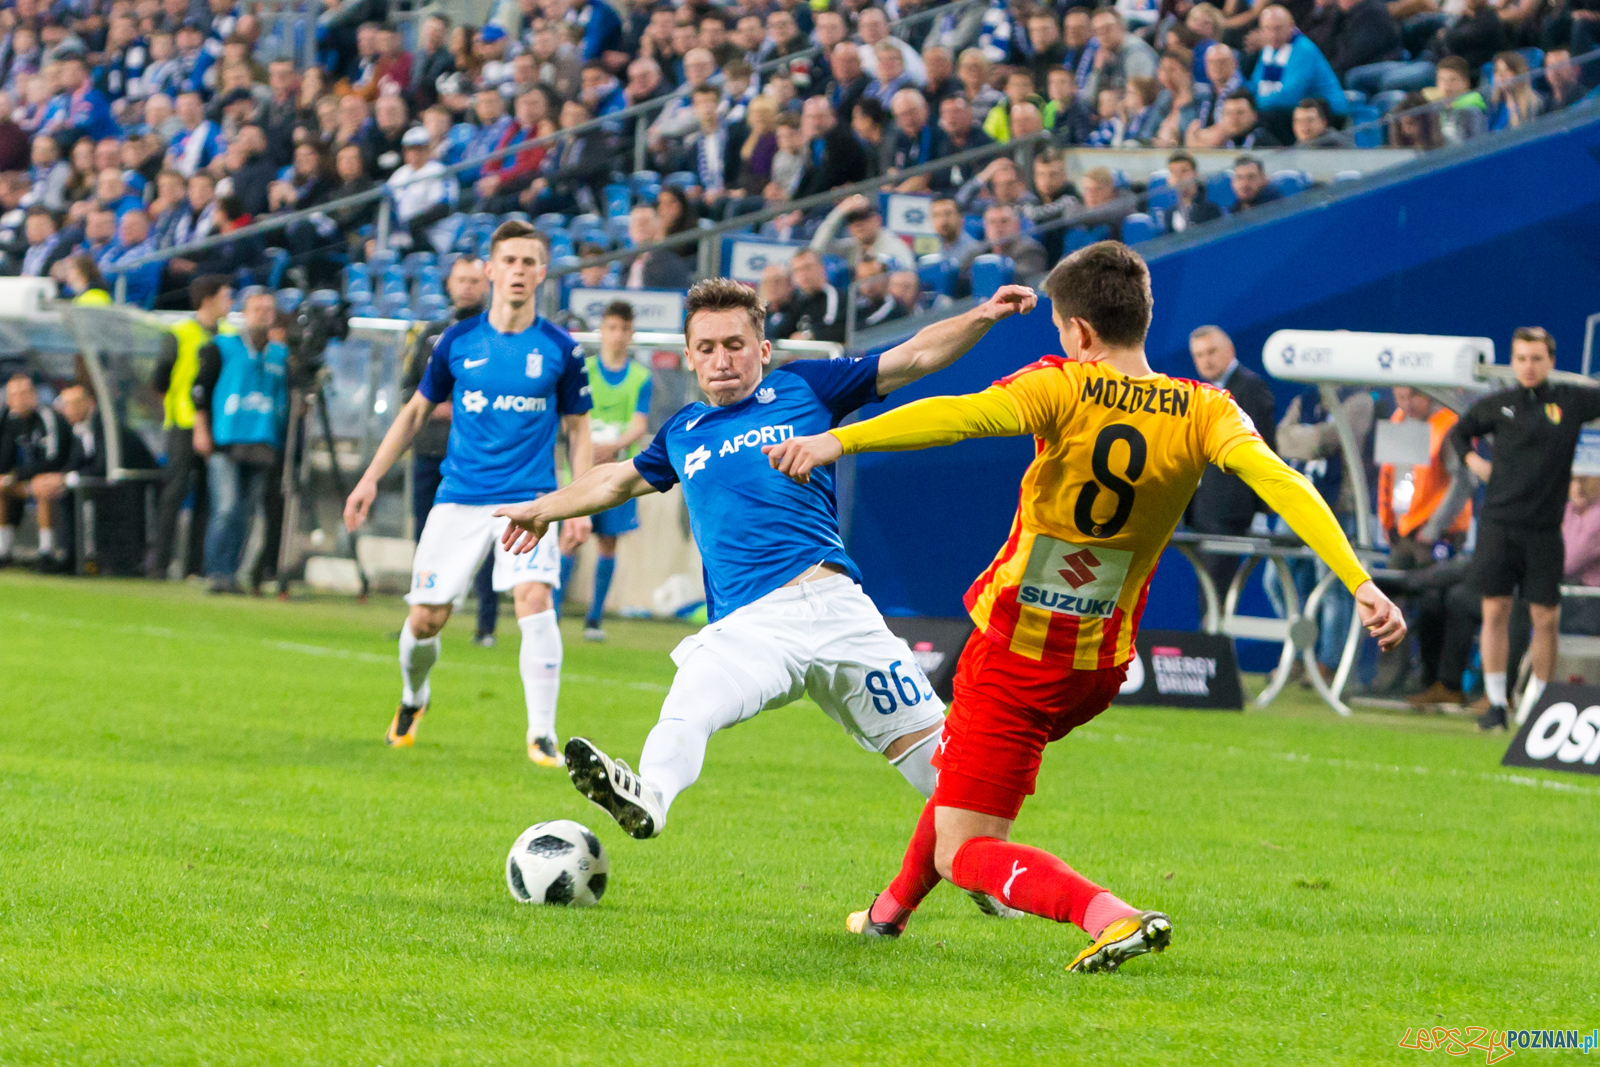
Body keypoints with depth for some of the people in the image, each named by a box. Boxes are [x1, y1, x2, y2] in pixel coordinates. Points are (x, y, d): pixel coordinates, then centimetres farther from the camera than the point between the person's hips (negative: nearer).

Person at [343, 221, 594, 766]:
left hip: (530, 500, -2)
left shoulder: (561, 349, 0)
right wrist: (372, 477, 9)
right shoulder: (458, 342, 3)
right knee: (426, 619, 1)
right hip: (459, 498, 2)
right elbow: (416, 411, 14)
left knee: (534, 598, -24)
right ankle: (413, 697, 35)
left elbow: (577, 430, 8)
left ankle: (542, 735, -19)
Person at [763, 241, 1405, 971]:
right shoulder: (1204, 413, -7)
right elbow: (1280, 483, -21)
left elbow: (958, 416, -34)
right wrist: (1361, 585, -27)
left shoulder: (1062, 389, -18)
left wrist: (836, 441, -44)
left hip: (1014, 654, -6)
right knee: (957, 763, 33)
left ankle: (1109, 917, -26)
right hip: (1100, 664, 6)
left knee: (964, 853, -3)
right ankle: (892, 910, 51)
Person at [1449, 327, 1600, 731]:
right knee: (1495, 610, -3)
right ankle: (1496, 705, 4)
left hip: (1543, 529, 0)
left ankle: (1534, 703, 11)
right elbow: (1459, 432, 23)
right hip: (1498, 523, 0)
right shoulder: (1497, 406, 7)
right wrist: (1473, 460, 7)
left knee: (1546, 617, -2)